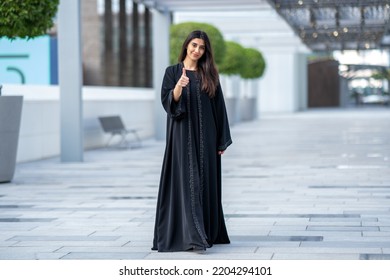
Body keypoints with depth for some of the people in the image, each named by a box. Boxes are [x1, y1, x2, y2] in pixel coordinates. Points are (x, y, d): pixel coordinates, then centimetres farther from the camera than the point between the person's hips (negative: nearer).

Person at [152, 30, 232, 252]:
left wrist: (222, 140, 3)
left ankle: (207, 232, 15)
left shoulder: (209, 74, 9)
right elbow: (167, 101, -10)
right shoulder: (173, 72, 2)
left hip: (205, 136, 3)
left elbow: (219, 107, 8)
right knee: (187, 181, -10)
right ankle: (191, 236, -14)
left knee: (205, 182, 5)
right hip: (183, 135, -3)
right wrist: (179, 87, -31)